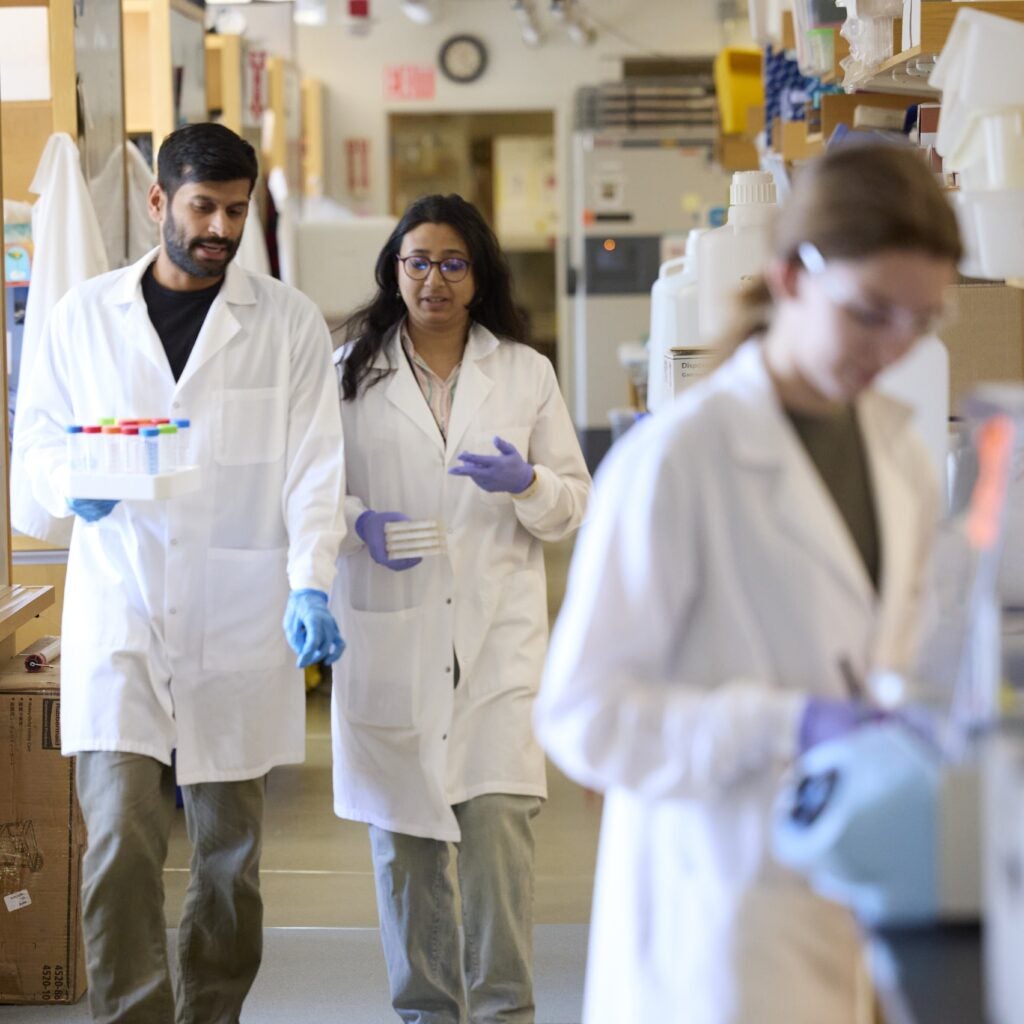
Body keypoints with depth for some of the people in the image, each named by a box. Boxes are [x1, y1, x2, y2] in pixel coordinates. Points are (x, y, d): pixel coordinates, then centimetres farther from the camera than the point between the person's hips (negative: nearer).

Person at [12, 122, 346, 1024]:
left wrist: (312, 585, -15)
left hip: (239, 619, 0)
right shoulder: (85, 315, 7)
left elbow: (315, 465, -1)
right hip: (118, 610, 0)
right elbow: (36, 436, 13)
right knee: (120, 836, -11)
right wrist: (72, 484, -10)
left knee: (231, 847, 9)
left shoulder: (288, 322, 4)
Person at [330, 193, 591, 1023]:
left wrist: (527, 484, -12)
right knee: (401, 830, 6)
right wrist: (361, 523, -13)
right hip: (387, 628, 1)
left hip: (496, 627, 0)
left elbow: (575, 504, 9)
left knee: (498, 816, -11)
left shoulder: (526, 373, 10)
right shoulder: (352, 371, 8)